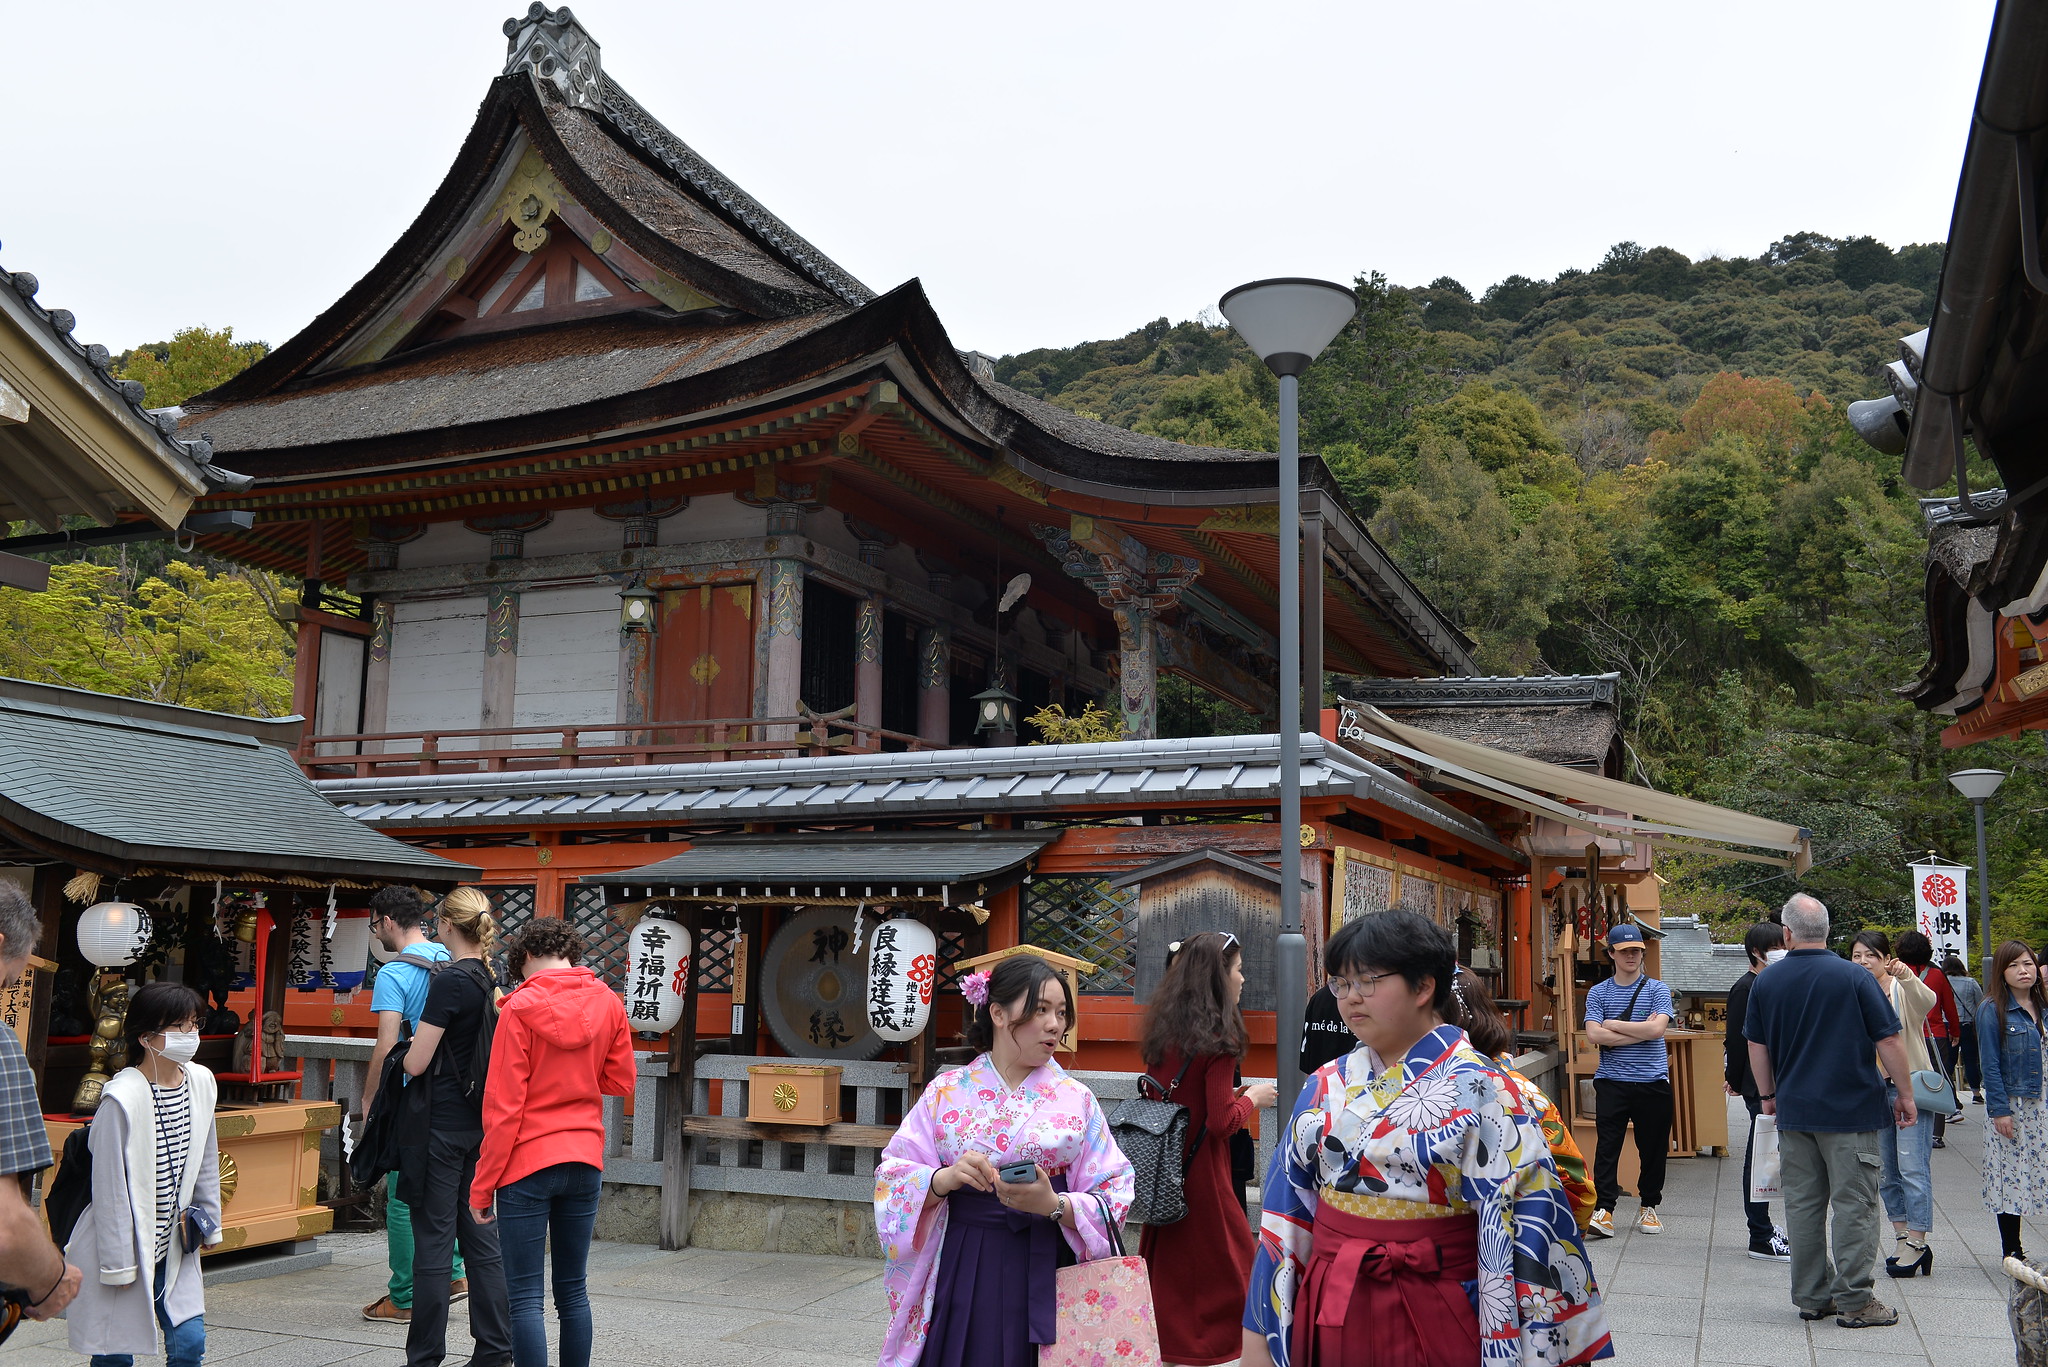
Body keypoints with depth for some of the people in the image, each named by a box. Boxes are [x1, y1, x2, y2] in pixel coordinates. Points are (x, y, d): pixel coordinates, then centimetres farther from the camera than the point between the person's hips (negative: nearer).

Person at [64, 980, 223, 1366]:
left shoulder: (201, 1081, -1)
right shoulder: (122, 1098, -21)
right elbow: (110, 1187, -17)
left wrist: (209, 1223, 17)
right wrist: (118, 1262, -14)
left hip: (173, 1244, 6)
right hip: (123, 1243, -6)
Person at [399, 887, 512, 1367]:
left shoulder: (450, 983, -15)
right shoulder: (493, 981, 6)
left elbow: (416, 1062, -14)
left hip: (442, 1125, -7)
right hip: (483, 1124, 7)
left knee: (433, 1241, 1)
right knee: (482, 1237, 11)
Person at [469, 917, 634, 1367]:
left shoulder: (520, 1007, -10)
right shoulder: (607, 1002, 2)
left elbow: (504, 1105, -11)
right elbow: (620, 1081, 9)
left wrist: (483, 1185, -6)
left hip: (527, 1162, -5)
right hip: (584, 1160, 5)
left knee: (525, 1296, -1)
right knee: (572, 1289, 15)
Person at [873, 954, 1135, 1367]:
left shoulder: (1076, 1100, 2)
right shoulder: (947, 1091, 2)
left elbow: (1112, 1196, -2)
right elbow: (894, 1175, -2)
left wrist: (1055, 1205, -20)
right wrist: (945, 1179, -21)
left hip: (1046, 1274, 0)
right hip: (963, 1270, 0)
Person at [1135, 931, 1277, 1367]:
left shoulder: (1162, 1030, 5)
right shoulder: (1218, 1038, -17)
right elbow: (1222, 1122, -19)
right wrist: (1252, 1098, -1)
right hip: (1202, 1173, -7)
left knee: (1166, 1264, 14)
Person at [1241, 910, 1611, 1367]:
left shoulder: (1479, 1091, -11)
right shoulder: (1327, 1086, 4)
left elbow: (1523, 1222, -15)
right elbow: (1286, 1211, 5)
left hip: (1436, 1322, -4)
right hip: (1329, 1314, 5)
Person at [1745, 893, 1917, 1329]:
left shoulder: (1765, 981, 3)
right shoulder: (1853, 977, -9)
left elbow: (1756, 1045, 10)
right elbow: (1888, 1040, -7)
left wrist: (1768, 1095, 22)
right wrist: (1905, 1093, 5)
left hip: (1793, 1110, 4)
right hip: (1851, 1111, -4)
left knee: (1803, 1205, 9)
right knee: (1854, 1204, 1)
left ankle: (1812, 1297, 15)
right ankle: (1854, 1301, 3)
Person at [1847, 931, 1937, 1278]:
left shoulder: (1903, 990, -9)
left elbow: (1927, 1001, -32)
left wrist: (1907, 978, -50)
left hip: (1911, 1086, -6)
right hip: (1873, 1090, 6)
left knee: (1912, 1167, -9)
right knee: (1886, 1170, 9)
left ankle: (1917, 1244, -4)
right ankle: (1903, 1240, 18)